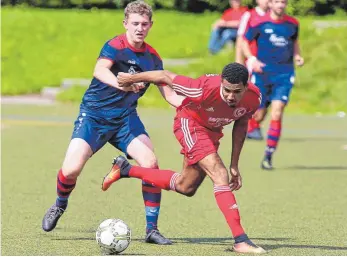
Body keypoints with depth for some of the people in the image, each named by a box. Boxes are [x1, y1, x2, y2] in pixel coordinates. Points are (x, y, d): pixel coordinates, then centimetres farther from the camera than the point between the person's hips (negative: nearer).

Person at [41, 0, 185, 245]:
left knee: (151, 163, -19)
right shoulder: (115, 46, -15)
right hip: (94, 114, -4)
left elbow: (169, 94, 9)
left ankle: (152, 229, -7)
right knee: (71, 169, -18)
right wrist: (122, 84, -56)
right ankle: (59, 206, 18)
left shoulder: (152, 57, 3)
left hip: (125, 117, 4)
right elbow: (100, 71, -36)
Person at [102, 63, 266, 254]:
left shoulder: (253, 98, -23)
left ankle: (125, 169, 36)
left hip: (212, 131, 7)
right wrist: (131, 79, -11)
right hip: (190, 123, -7)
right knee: (220, 175, -25)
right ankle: (240, 241, -25)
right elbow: (165, 76, -26)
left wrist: (234, 164, 0)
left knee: (185, 188, 20)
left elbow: (241, 124, -2)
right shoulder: (207, 89, -39)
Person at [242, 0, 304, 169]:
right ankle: (251, 129, 44)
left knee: (277, 114, -14)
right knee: (258, 116, 5)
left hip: (284, 75, 1)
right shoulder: (259, 23, -5)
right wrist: (251, 59, -9)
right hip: (262, 74, -1)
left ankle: (268, 157, -8)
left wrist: (297, 55, 4)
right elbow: (245, 41, 6)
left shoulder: (292, 24, 3)